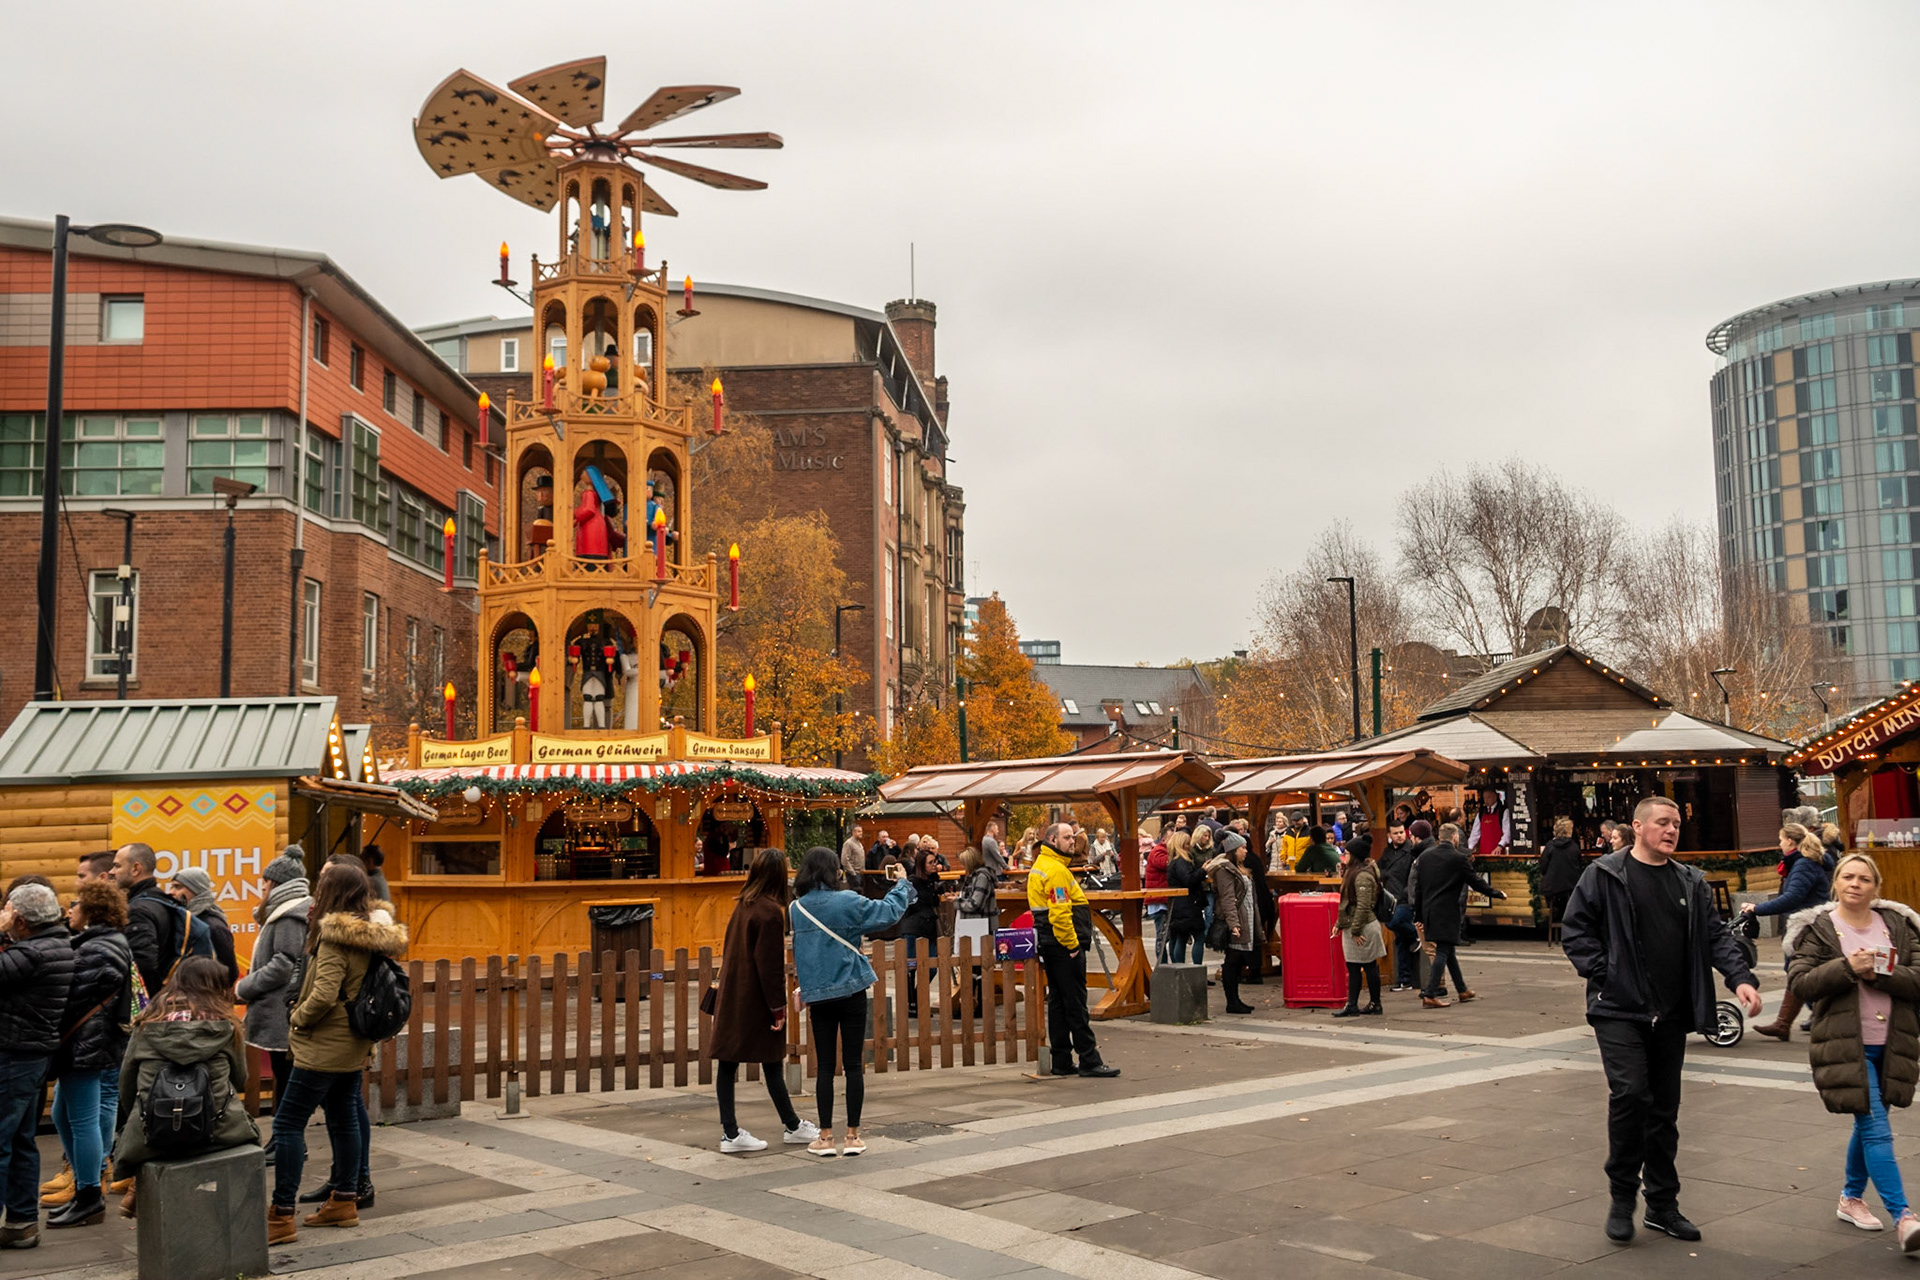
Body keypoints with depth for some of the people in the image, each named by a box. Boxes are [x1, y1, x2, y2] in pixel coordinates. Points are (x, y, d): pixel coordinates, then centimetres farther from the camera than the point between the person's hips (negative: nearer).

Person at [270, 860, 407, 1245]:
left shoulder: (334, 936, -19)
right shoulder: (372, 933, 6)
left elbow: (324, 995, -25)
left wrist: (296, 1019, -9)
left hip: (324, 1046, -9)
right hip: (354, 1045, 9)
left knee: (288, 1123, -3)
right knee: (344, 1119, 17)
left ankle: (281, 1216, -2)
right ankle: (344, 1201, 25)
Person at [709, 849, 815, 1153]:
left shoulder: (743, 905, 7)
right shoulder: (771, 912, -17)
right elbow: (770, 965, -18)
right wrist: (778, 1008, -12)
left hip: (731, 998, 7)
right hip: (755, 1002, -7)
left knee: (727, 1063, 5)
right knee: (771, 1063, 5)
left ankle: (730, 1133, 9)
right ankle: (792, 1126, 19)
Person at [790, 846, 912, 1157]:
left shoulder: (796, 909, -1)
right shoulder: (847, 902, -11)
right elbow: (890, 911, -1)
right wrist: (901, 884, 15)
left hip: (818, 995, 2)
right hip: (851, 992, -2)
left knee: (826, 1067, 8)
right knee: (852, 1066, 5)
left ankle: (825, 1138, 8)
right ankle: (853, 1137, 9)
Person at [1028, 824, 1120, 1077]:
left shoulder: (1040, 866, 17)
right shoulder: (1056, 870, -16)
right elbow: (1060, 912, -24)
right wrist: (1072, 944, -18)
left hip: (1050, 944, 10)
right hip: (1065, 947, -10)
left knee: (1058, 1001, 12)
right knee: (1076, 1003, -6)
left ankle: (1061, 1061, 15)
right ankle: (1089, 1061, -3)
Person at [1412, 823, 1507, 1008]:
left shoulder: (1425, 856, 8)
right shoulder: (1458, 858, -9)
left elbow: (1418, 888, 10)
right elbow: (1476, 882, -2)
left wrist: (1419, 915, 15)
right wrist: (1497, 894, 15)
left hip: (1429, 911, 7)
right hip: (1447, 913, -7)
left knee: (1447, 951, 17)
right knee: (1443, 952, -4)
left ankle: (1462, 990, 30)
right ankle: (1430, 996, -10)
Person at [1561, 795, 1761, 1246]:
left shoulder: (1691, 883, 13)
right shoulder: (1604, 875, -3)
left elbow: (1715, 935, 11)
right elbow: (1575, 929, -3)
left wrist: (1740, 977, -5)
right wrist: (1602, 975, -12)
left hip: (1671, 1014, 5)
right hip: (1619, 1010, -5)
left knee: (1665, 1107, 10)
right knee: (1629, 1094, -17)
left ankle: (1662, 1203, 22)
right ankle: (1622, 1197, -1)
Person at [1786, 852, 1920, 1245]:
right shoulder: (1818, 929, -2)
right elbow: (1799, 981, -9)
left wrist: (1880, 974, -17)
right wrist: (1846, 967, -20)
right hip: (1847, 1045, -4)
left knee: (1868, 1125, 17)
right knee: (1876, 1131, -9)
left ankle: (1851, 1198, 34)